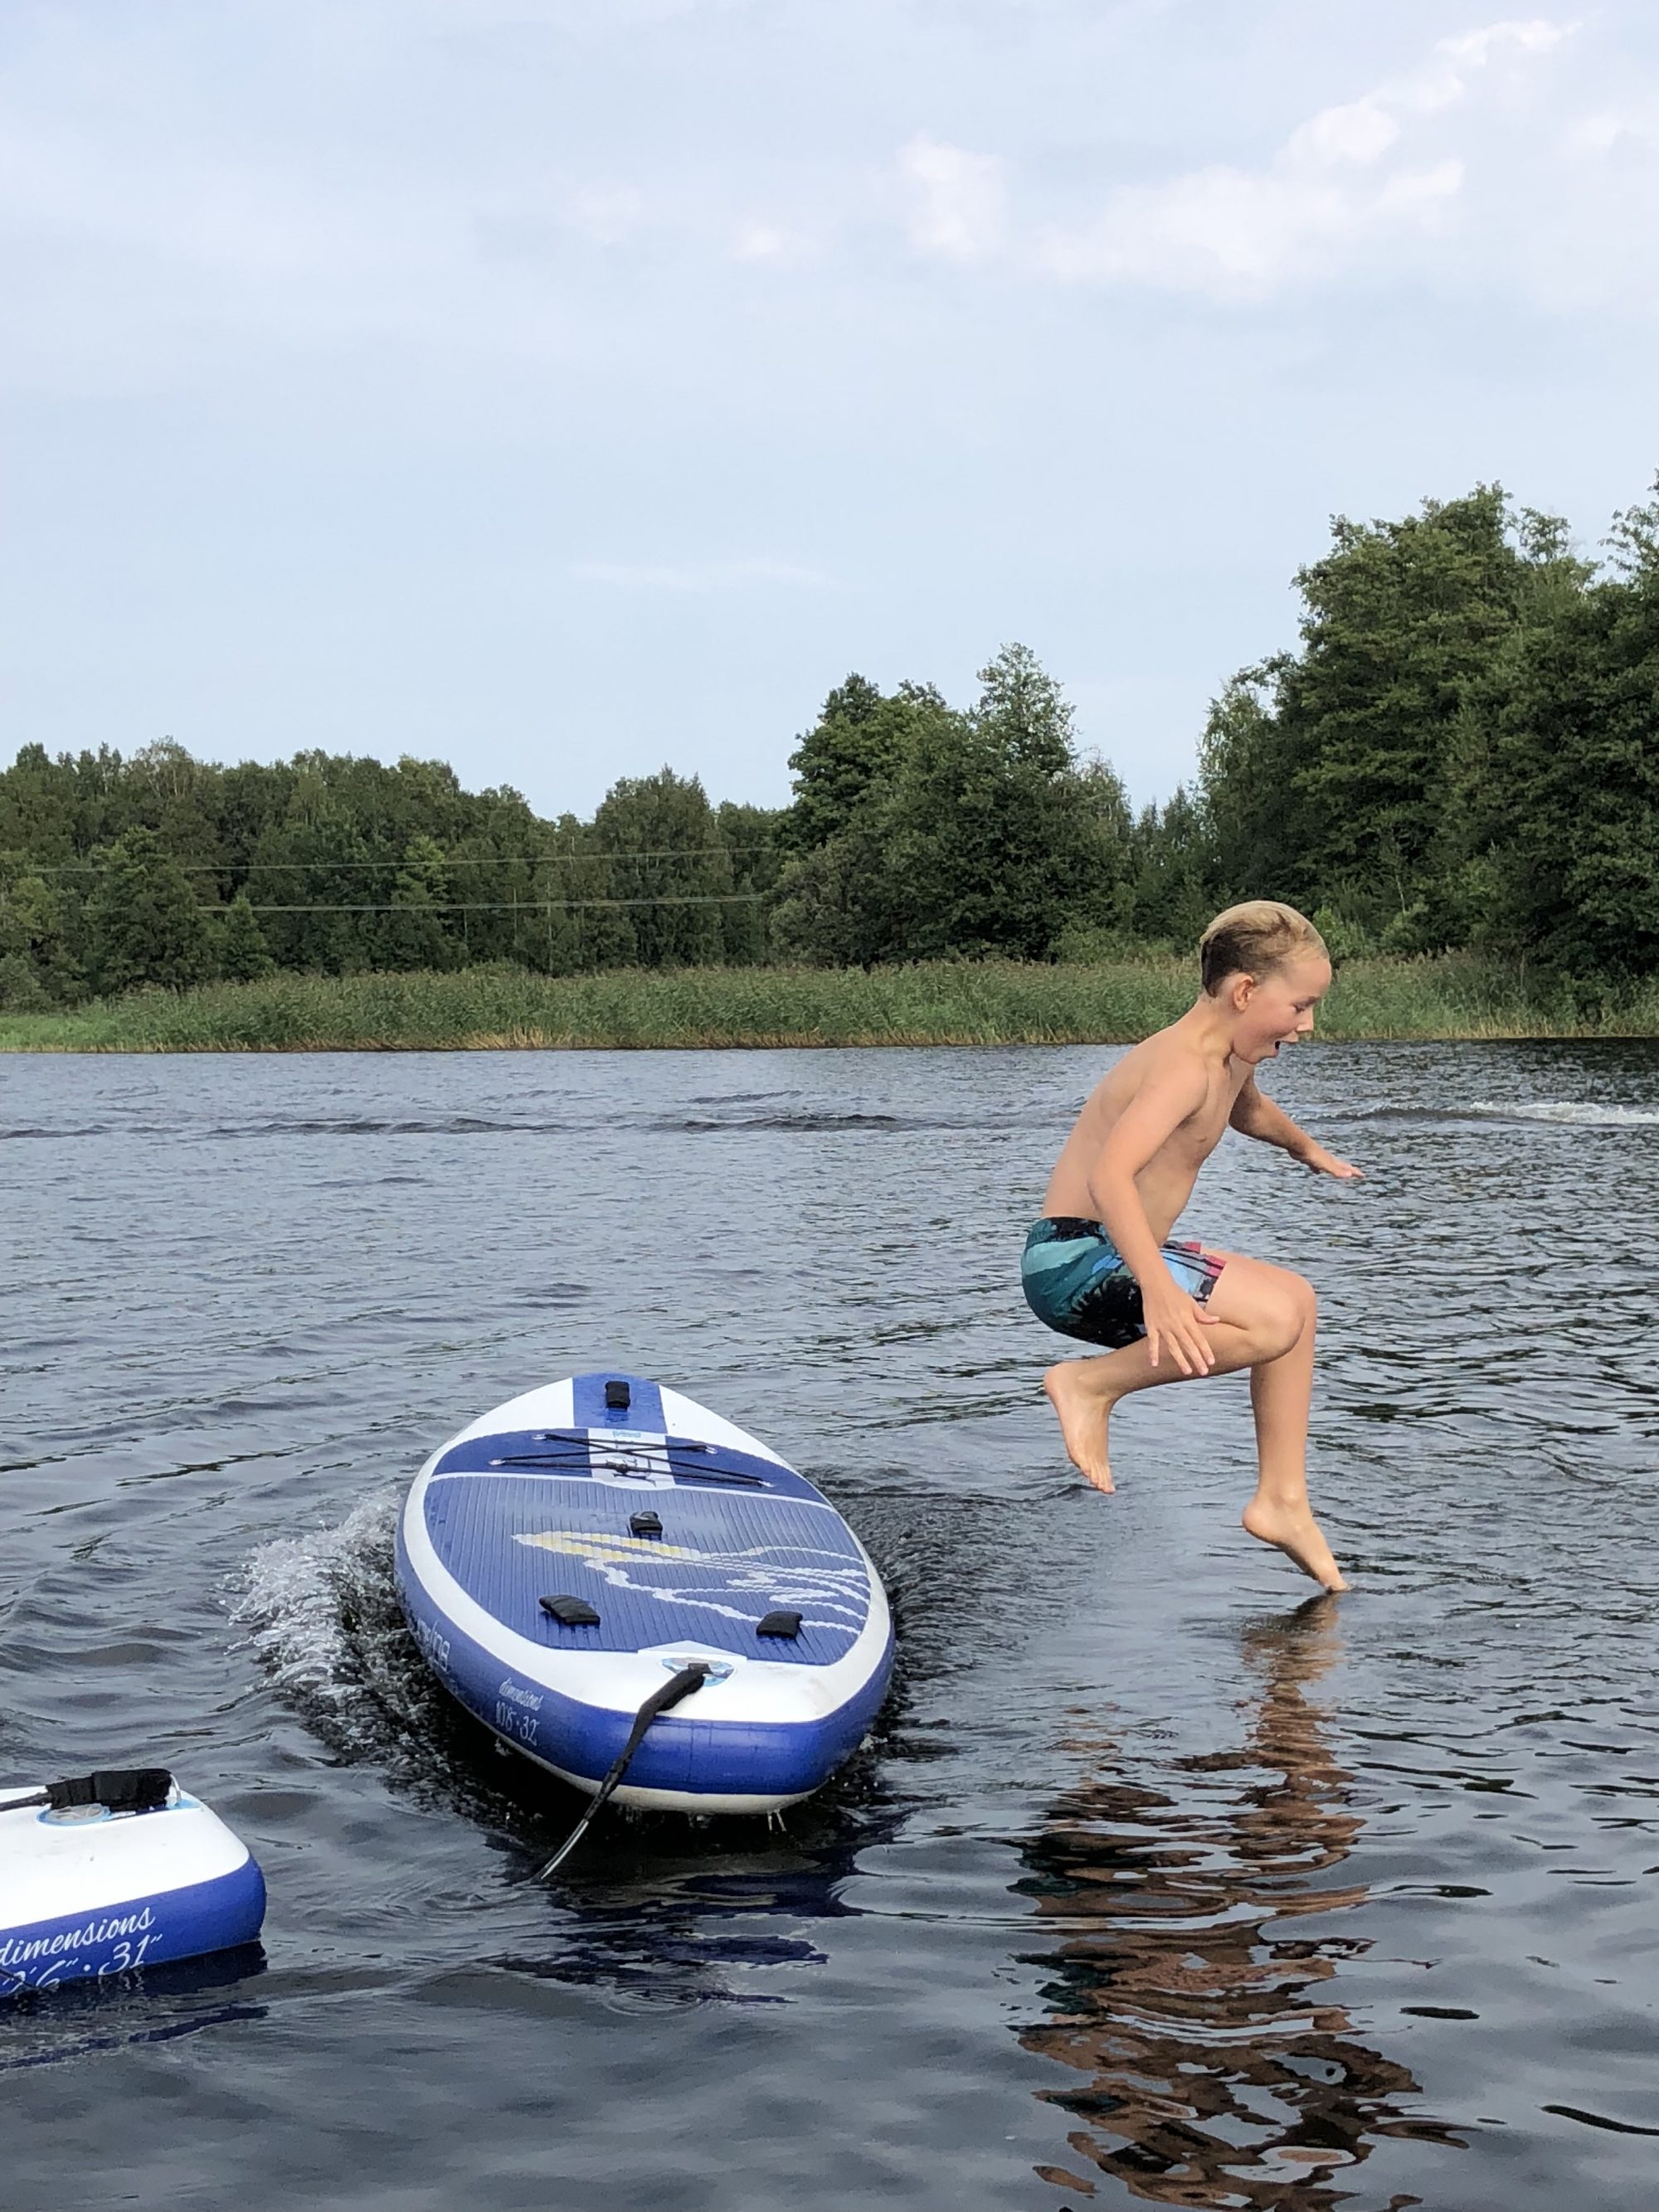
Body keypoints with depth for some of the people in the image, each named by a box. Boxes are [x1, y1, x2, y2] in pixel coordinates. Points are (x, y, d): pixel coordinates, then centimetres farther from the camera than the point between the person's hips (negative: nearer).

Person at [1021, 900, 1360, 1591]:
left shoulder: (1232, 1059, 10)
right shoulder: (1185, 1067, -22)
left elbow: (1248, 1109, 37)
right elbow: (1110, 1176, -37)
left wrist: (1305, 1148, 55)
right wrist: (1158, 1288, -48)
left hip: (1120, 1252, 11)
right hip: (1074, 1259, -11)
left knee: (1293, 1300, 18)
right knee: (1273, 1318, -25)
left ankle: (1282, 1501, 20)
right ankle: (1092, 1383, -10)